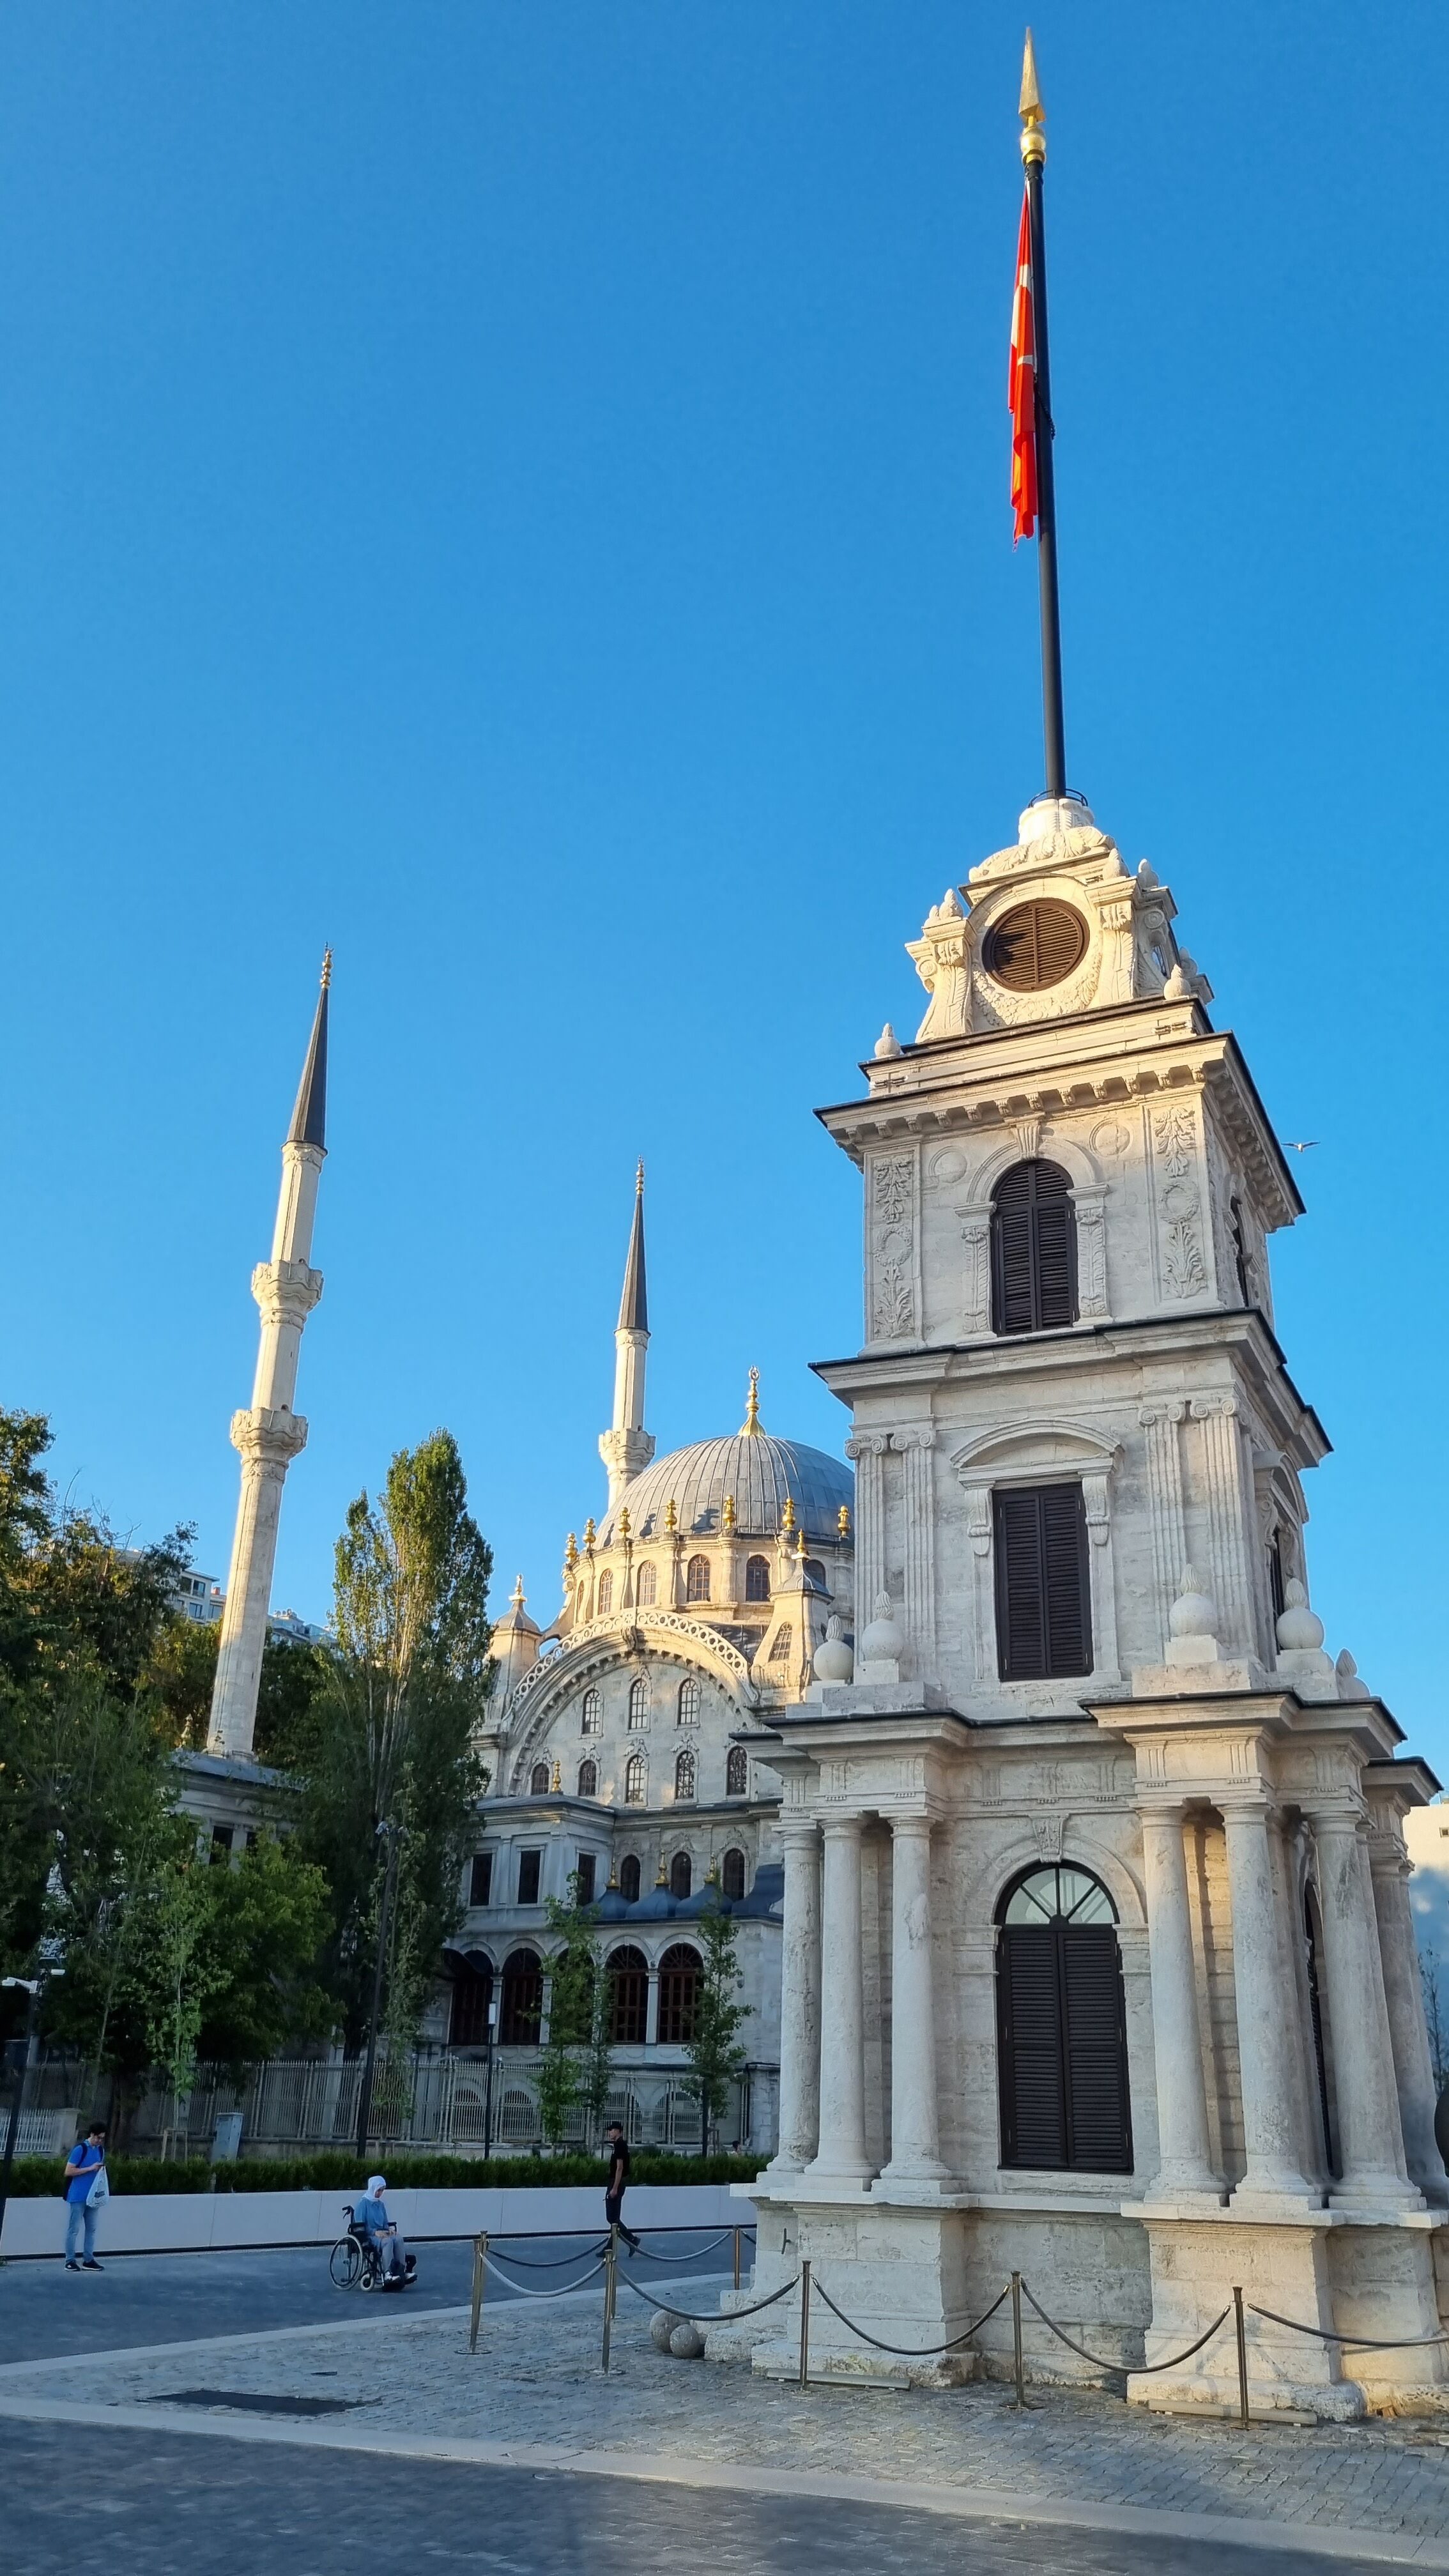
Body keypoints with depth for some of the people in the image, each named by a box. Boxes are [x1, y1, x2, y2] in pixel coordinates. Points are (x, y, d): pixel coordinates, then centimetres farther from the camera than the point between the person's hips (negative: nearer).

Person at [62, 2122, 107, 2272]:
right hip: (77, 2197, -7)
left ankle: (89, 2261, 14)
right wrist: (90, 2169, -18)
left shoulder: (101, 2150, 10)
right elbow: (68, 2171, -15)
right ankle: (70, 2261, 6)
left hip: (92, 2196, 7)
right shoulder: (80, 2149, -12)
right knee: (74, 2229, -1)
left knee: (91, 2229, 8)